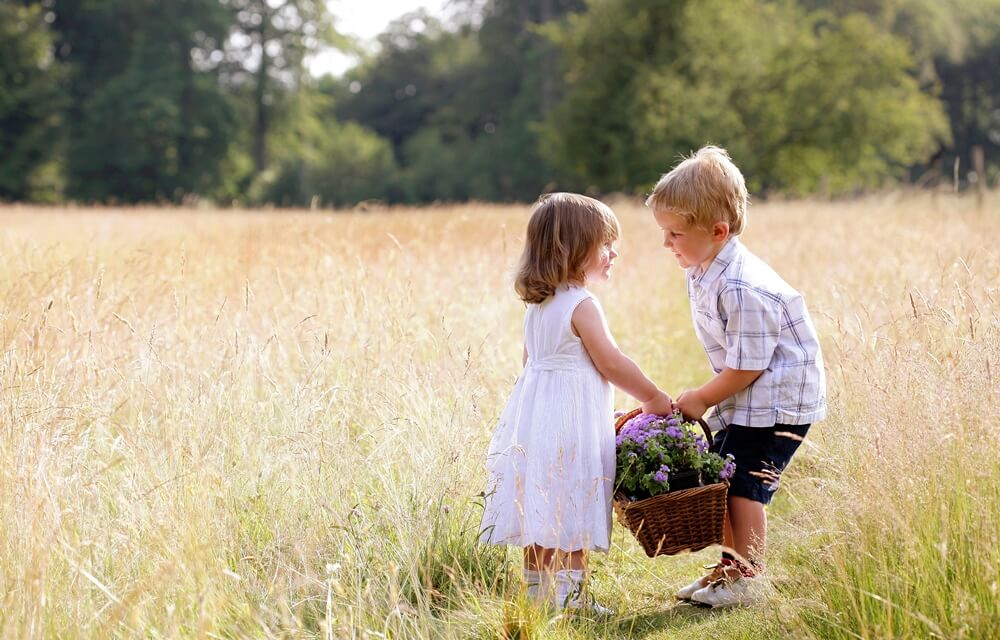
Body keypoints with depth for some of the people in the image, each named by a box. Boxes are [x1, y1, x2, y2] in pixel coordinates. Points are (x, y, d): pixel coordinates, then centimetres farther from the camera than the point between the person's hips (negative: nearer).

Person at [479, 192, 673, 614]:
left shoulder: (536, 306, 12)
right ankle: (569, 595, -5)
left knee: (541, 513, 11)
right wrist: (654, 399, -2)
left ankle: (538, 592, 15)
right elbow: (611, 364, -14)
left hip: (535, 417, 9)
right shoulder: (582, 305, -14)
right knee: (575, 516, -5)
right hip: (571, 422, -9)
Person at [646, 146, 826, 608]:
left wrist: (703, 398, -11)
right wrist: (708, 398, 13)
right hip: (743, 398, 9)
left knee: (744, 483, -6)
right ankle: (733, 564, 23)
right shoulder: (701, 272, 2)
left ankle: (748, 578, 6)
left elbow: (747, 366, -23)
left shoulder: (743, 289, -29)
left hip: (778, 397, -9)